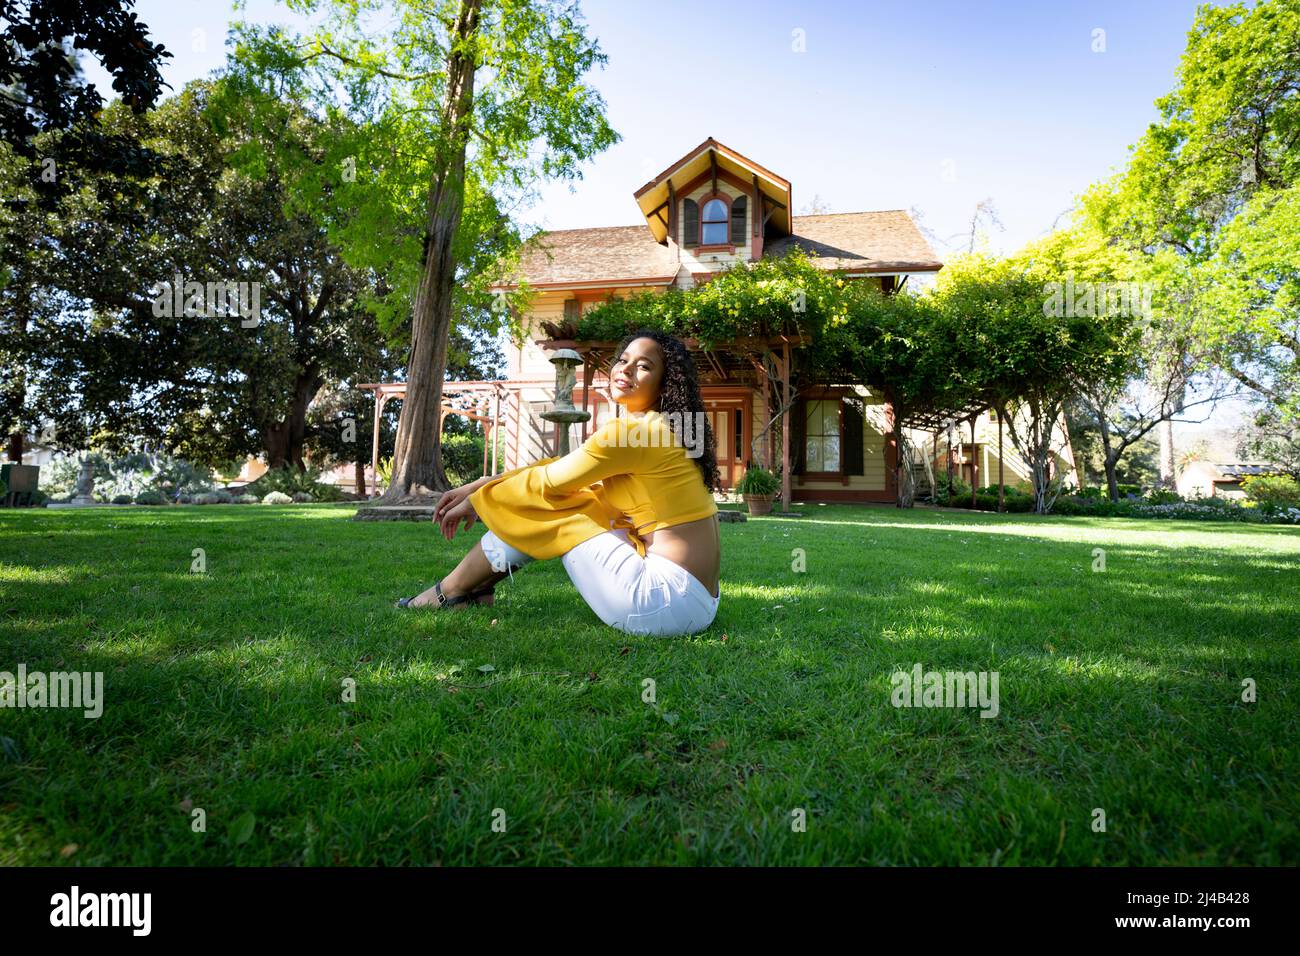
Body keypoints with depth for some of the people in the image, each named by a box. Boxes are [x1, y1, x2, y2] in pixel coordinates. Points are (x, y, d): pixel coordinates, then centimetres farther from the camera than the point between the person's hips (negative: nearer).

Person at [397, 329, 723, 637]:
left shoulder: (631, 432, -15)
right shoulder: (664, 427, 13)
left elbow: (547, 481, -8)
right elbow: (558, 467, 14)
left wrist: (475, 502, 8)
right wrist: (478, 485, 12)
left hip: (667, 603, -9)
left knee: (550, 507, -1)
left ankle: (449, 593, 13)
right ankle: (477, 588, 21)